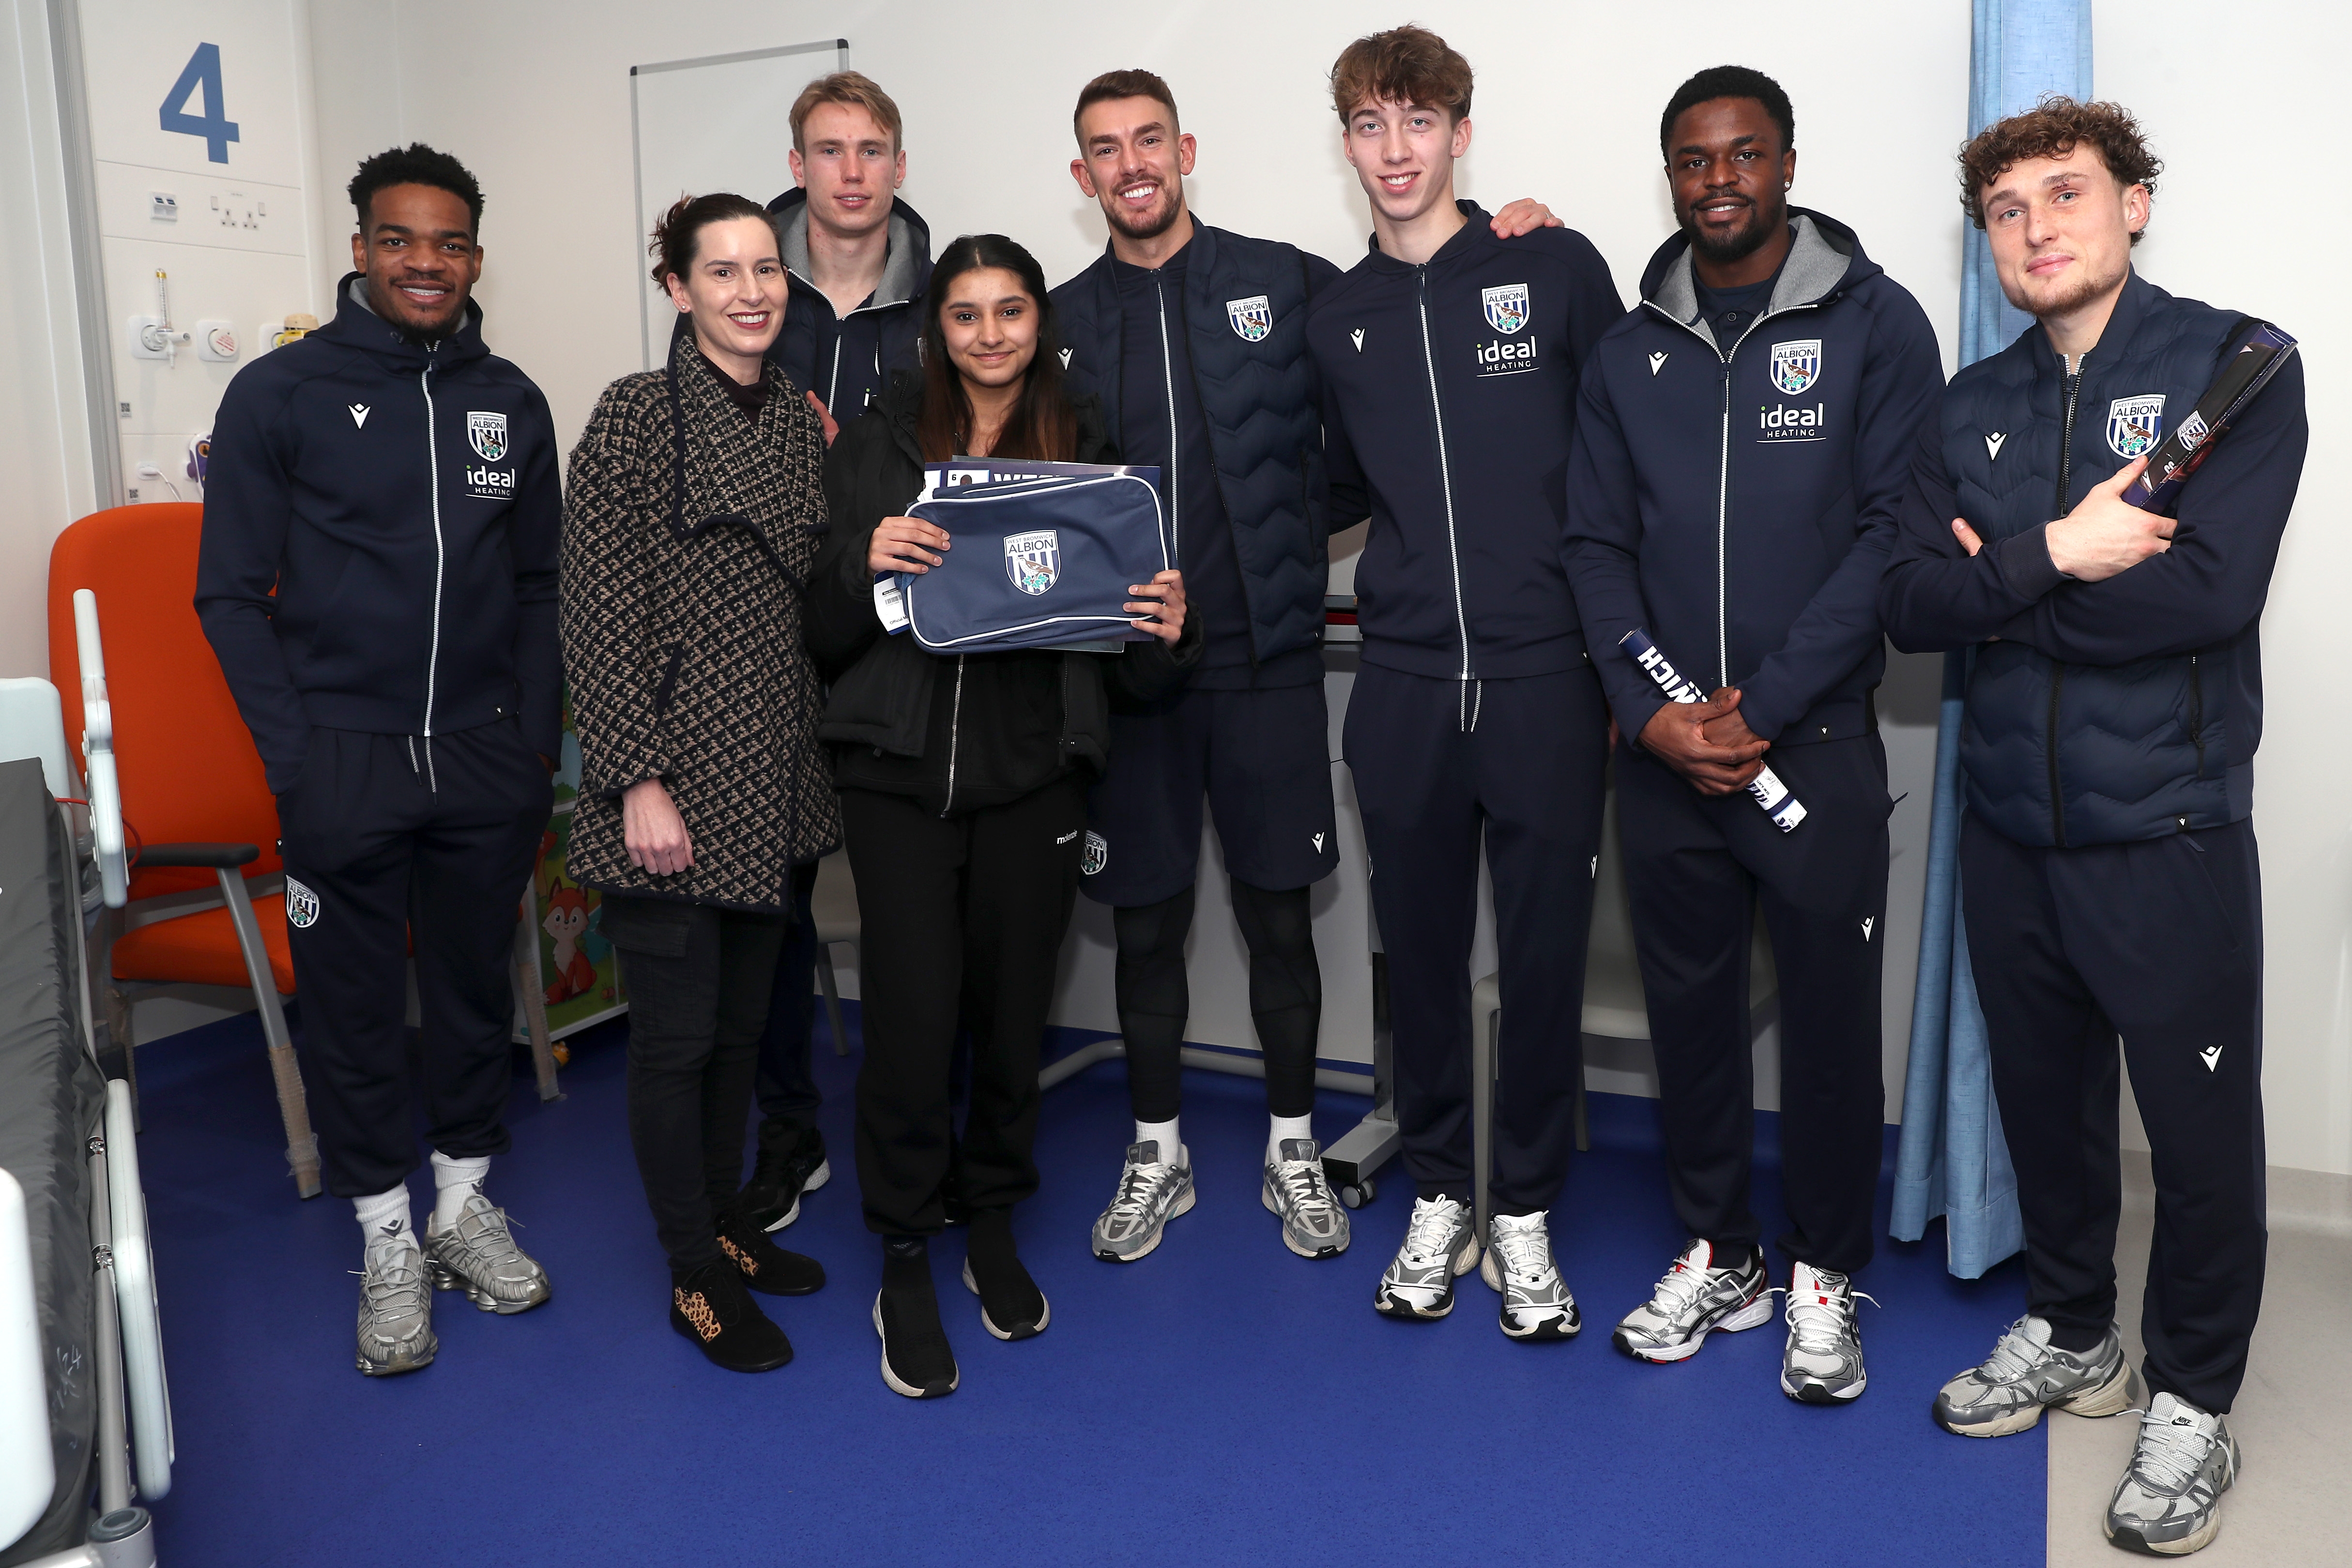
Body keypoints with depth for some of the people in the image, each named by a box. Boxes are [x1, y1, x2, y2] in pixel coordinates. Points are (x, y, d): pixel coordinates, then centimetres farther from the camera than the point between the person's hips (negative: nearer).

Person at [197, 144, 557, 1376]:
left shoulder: (510, 402, 7)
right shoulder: (279, 394, -3)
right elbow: (231, 593, -2)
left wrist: (534, 734, 3)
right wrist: (295, 756, -10)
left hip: (487, 760, 3)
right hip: (342, 764, -2)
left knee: (475, 985, 13)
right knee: (355, 1003, 7)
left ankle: (464, 1201, 31)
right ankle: (388, 1240, 23)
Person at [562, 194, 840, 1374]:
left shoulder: (799, 420, 10)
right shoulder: (638, 414, -9)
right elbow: (597, 614, -13)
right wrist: (639, 780, -17)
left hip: (773, 781, 6)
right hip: (677, 780, -6)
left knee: (745, 1018, 17)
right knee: (678, 1032, 5)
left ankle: (728, 1221, 35)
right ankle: (695, 1275, 21)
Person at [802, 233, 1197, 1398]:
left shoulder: (1085, 447, 9)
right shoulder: (878, 446, 5)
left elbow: (1122, 641, 9)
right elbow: (825, 633, 3)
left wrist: (1163, 634, -12)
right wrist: (864, 561, -16)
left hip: (1034, 768, 2)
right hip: (900, 767, -1)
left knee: (1013, 1012, 9)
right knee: (913, 1018, -4)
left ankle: (993, 1227, 33)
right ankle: (904, 1266, 16)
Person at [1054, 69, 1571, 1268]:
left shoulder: (1286, 283, 3)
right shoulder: (1064, 321, 6)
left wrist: (1505, 243, -5)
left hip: (1267, 661, -1)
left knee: (1279, 918, 7)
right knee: (1144, 923, 10)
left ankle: (1292, 1148, 26)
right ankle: (1157, 1155, 28)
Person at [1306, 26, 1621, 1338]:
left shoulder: (1558, 269, 1)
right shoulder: (1337, 319, 11)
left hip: (1546, 676, -2)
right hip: (1405, 686, 3)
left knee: (1545, 952, 5)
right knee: (1422, 951, 11)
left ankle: (1525, 1212, 22)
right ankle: (1439, 1196, 28)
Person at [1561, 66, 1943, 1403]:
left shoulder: (1874, 322, -1)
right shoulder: (1631, 353, 10)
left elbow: (1896, 531, -8)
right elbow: (1599, 545, 7)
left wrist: (1761, 706, -14)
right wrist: (1648, 711, -8)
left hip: (1817, 743, -3)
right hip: (1664, 753, 3)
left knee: (1831, 1015, 6)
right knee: (1691, 1010, 11)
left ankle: (1825, 1272, 24)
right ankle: (1718, 1254, 29)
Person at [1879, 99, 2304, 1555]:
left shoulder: (2235, 367, -5)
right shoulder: (1974, 409, 9)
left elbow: (2211, 590, -19)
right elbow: (1911, 601, -3)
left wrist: (2002, 591, -11)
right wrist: (2056, 557, -19)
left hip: (2170, 833, -4)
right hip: (2013, 827, 4)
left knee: (2201, 1126, 6)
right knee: (2045, 1098, 17)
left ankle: (2195, 1401, 25)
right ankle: (2071, 1336, 37)